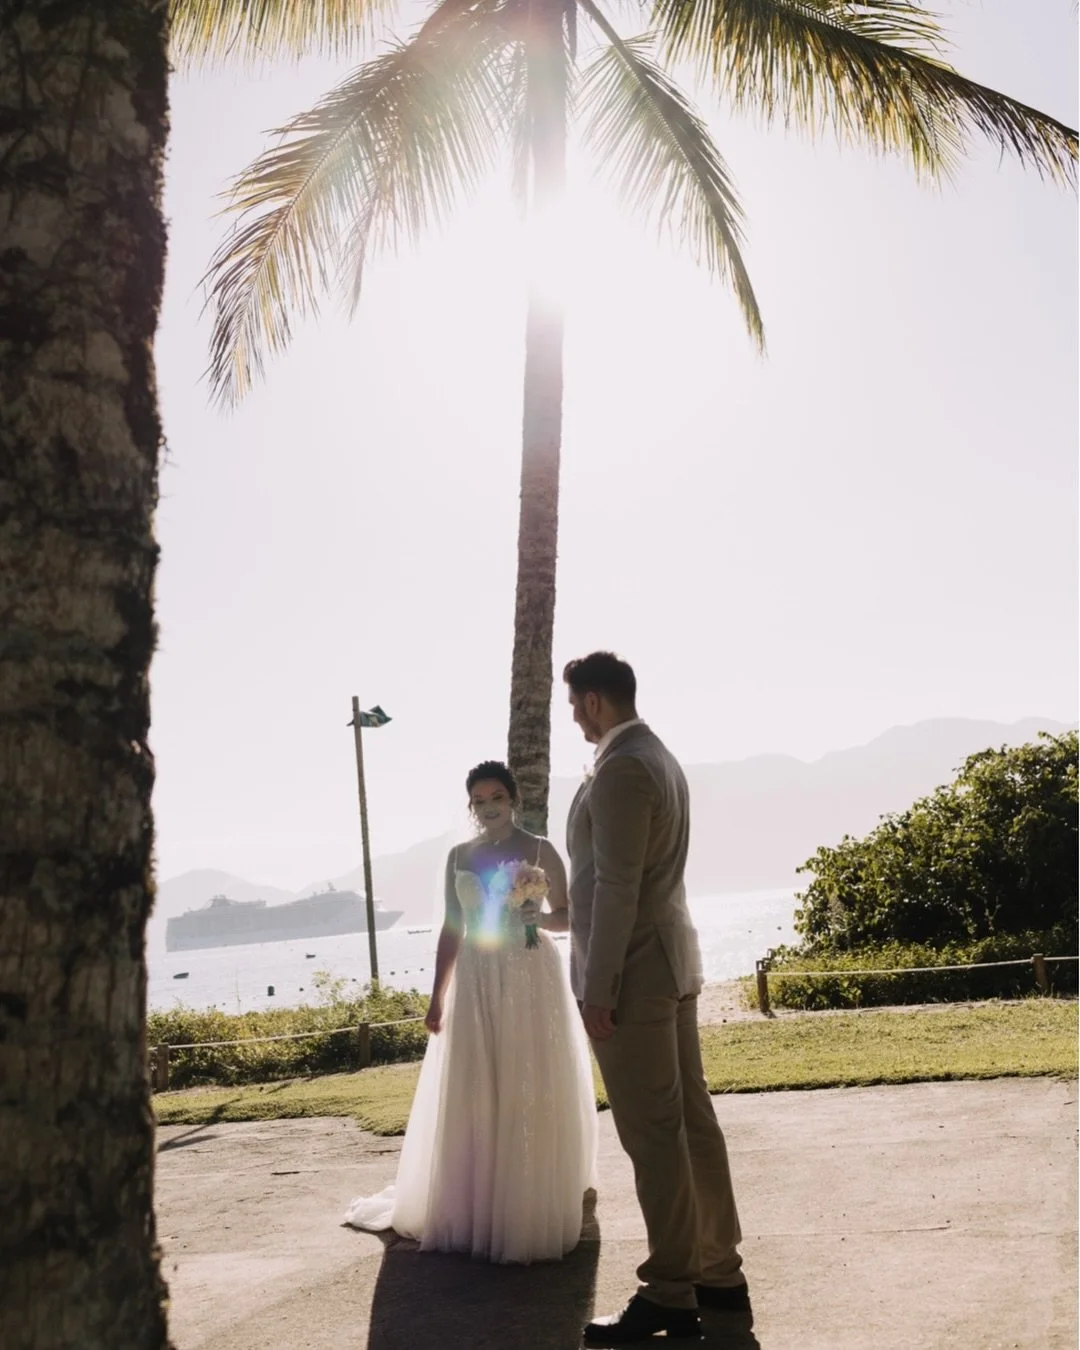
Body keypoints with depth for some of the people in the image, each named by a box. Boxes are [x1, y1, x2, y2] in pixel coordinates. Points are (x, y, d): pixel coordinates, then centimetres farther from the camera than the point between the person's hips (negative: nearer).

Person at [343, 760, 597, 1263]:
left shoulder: (540, 851, -1)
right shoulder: (459, 856, 9)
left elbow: (567, 917, 2)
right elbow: (451, 928, 10)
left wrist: (537, 917, -19)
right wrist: (437, 996, 7)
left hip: (531, 979, -3)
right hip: (476, 982, 3)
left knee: (533, 1095, 0)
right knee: (473, 1099, 4)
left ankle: (535, 1213, 11)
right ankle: (477, 1211, 15)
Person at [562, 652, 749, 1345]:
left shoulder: (620, 769, -17)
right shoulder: (660, 757, 14)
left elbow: (616, 888, -21)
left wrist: (598, 990, -18)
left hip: (634, 975, -10)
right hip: (673, 963, 10)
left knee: (653, 1136, -1)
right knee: (692, 1119, 14)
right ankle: (719, 1272, 24)